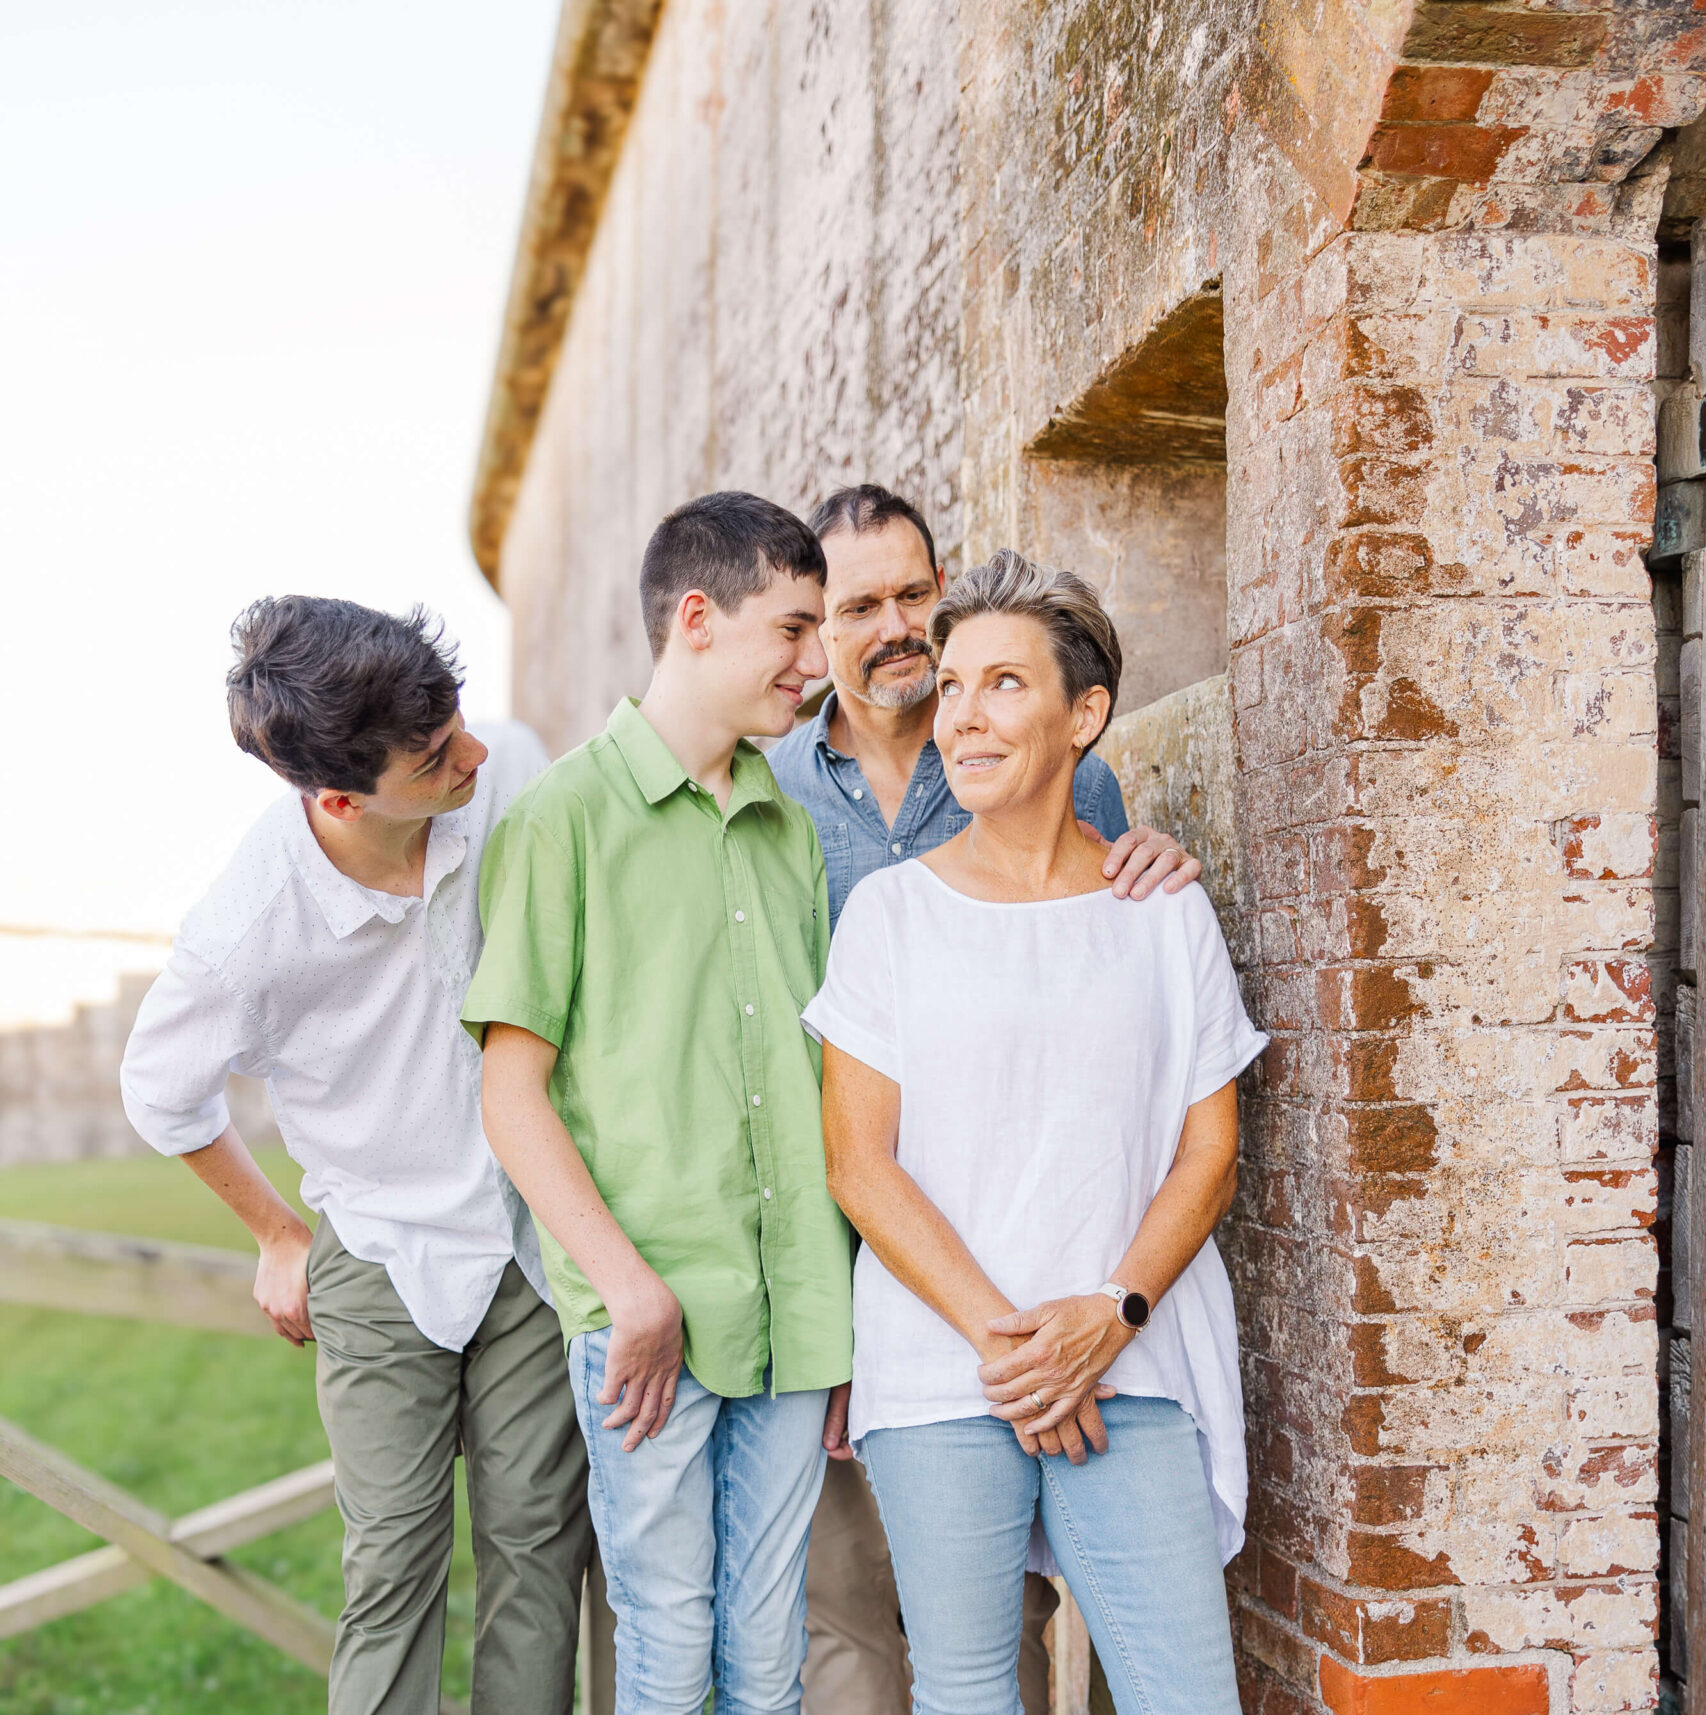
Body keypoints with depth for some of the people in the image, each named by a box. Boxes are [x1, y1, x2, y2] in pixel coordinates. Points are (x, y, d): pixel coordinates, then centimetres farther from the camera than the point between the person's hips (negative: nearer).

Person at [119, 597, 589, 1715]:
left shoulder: (514, 772, -17)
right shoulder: (247, 933, -26)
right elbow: (162, 1096, -3)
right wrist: (281, 1238, 8)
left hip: (538, 1232, 3)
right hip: (382, 1258, -3)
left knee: (540, 1547, 8)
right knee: (396, 1564, 2)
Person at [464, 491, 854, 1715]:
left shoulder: (793, 830, 14)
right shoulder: (570, 812, -4)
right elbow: (514, 1095, -7)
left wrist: (842, 1311, 11)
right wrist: (633, 1289, -14)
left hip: (797, 1315, 5)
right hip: (646, 1321, -5)